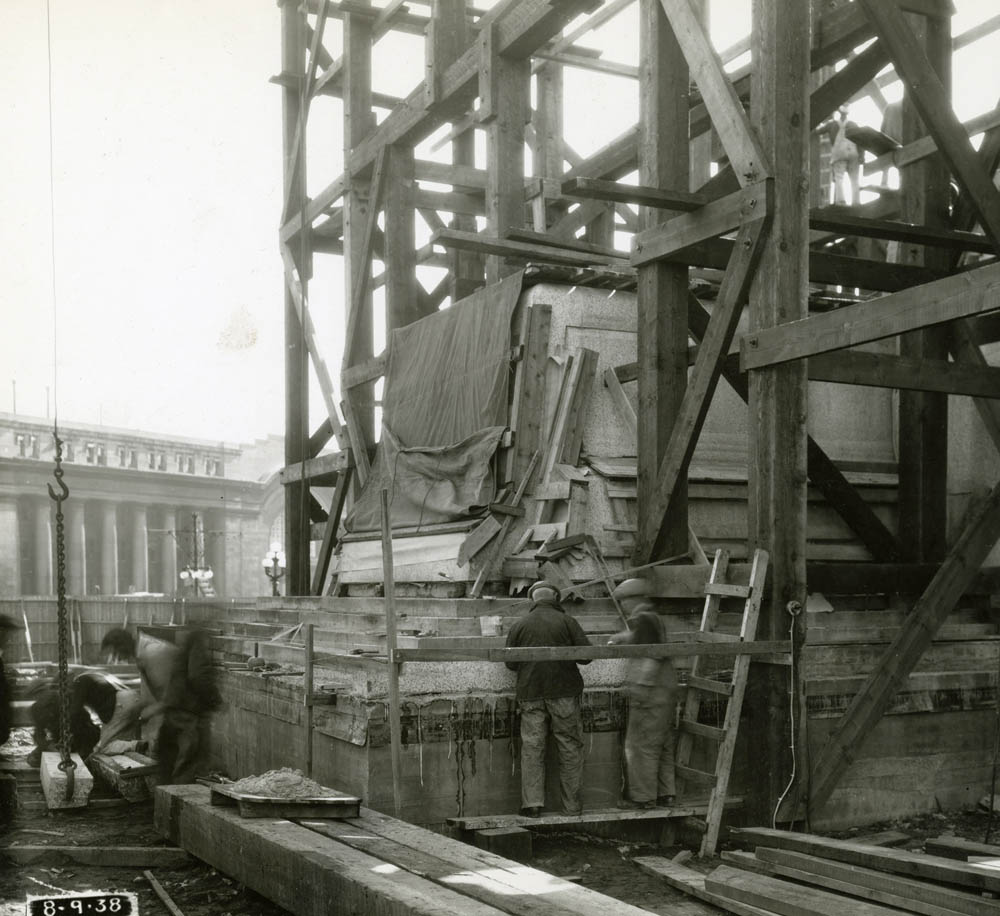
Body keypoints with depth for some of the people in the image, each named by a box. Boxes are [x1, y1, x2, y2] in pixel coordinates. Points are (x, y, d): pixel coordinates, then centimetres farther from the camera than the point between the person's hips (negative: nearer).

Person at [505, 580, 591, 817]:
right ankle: (572, 805, 8)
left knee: (531, 746, 3)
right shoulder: (566, 621, -1)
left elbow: (511, 663, 6)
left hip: (530, 693, 2)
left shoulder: (519, 625, 6)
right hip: (563, 691, -2)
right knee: (570, 747, 6)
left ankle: (532, 802, -6)